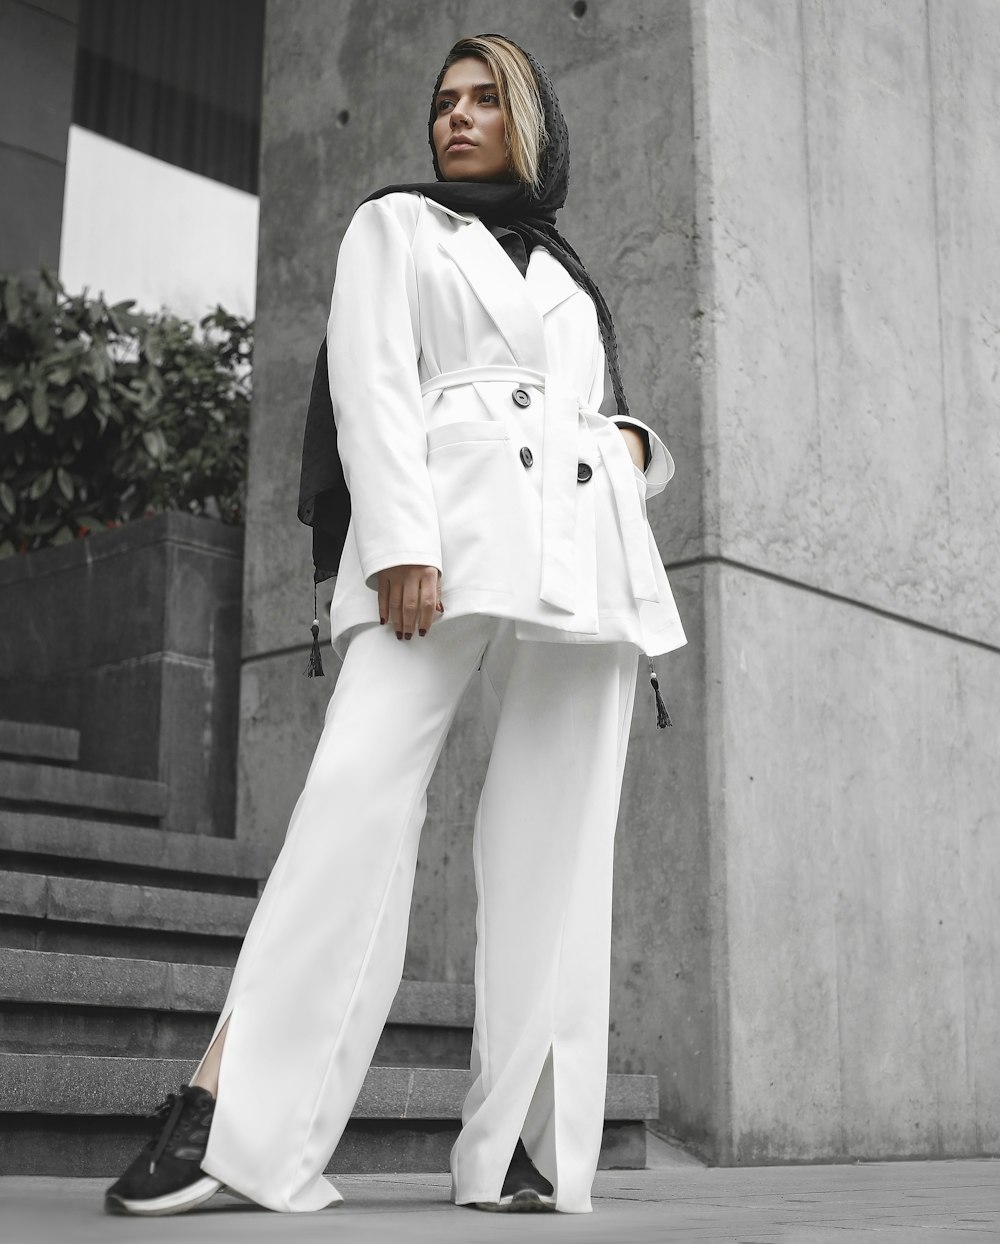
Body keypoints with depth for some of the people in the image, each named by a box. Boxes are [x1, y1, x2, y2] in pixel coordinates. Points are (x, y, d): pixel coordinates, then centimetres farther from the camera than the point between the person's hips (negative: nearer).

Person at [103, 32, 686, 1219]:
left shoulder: (569, 273, 30)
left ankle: (523, 1144, -6)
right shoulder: (395, 225, 18)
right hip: (447, 523, -4)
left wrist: (636, 443, 6)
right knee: (358, 786, -20)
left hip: (586, 552, 5)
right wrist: (400, 542, -14)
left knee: (554, 836, -6)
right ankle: (224, 1107, -22)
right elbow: (372, 385, 2)